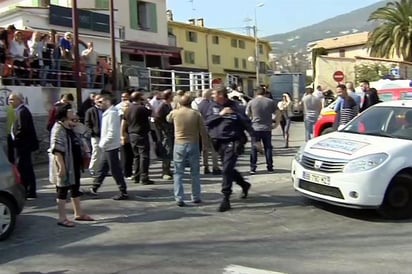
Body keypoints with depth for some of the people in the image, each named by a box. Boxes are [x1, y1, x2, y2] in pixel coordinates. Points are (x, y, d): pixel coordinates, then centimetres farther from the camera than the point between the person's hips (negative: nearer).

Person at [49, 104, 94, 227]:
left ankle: (79, 213, 29)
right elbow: (56, 150, -26)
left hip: (74, 166, 10)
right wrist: (61, 166, -29)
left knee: (75, 189, 17)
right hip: (65, 166, -10)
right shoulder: (58, 129, -19)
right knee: (63, 191, 0)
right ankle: (62, 218, 8)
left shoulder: (70, 128, 13)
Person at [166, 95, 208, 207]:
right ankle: (196, 197, 19)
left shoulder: (174, 113, -2)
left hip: (179, 144, 0)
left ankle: (179, 198, 0)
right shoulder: (196, 114, -2)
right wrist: (206, 144, 9)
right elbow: (202, 131, -1)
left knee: (178, 173, 5)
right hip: (193, 144, 1)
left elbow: (168, 119, 21)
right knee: (195, 173, 13)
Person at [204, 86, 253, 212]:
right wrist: (220, 114, -13)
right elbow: (207, 121, -2)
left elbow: (246, 123, -8)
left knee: (227, 170, -11)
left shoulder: (234, 107, -8)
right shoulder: (213, 106, 7)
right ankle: (244, 185, 42)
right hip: (219, 143, 6)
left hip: (232, 142, -6)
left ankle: (226, 199, -4)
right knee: (228, 169, 17)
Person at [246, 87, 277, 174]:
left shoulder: (251, 102, -3)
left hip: (255, 128, -1)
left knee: (254, 149, 4)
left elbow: (247, 115, 2)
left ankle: (253, 168, 2)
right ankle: (269, 167, 14)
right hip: (267, 128, 1)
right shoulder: (270, 102, 1)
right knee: (268, 147, 11)